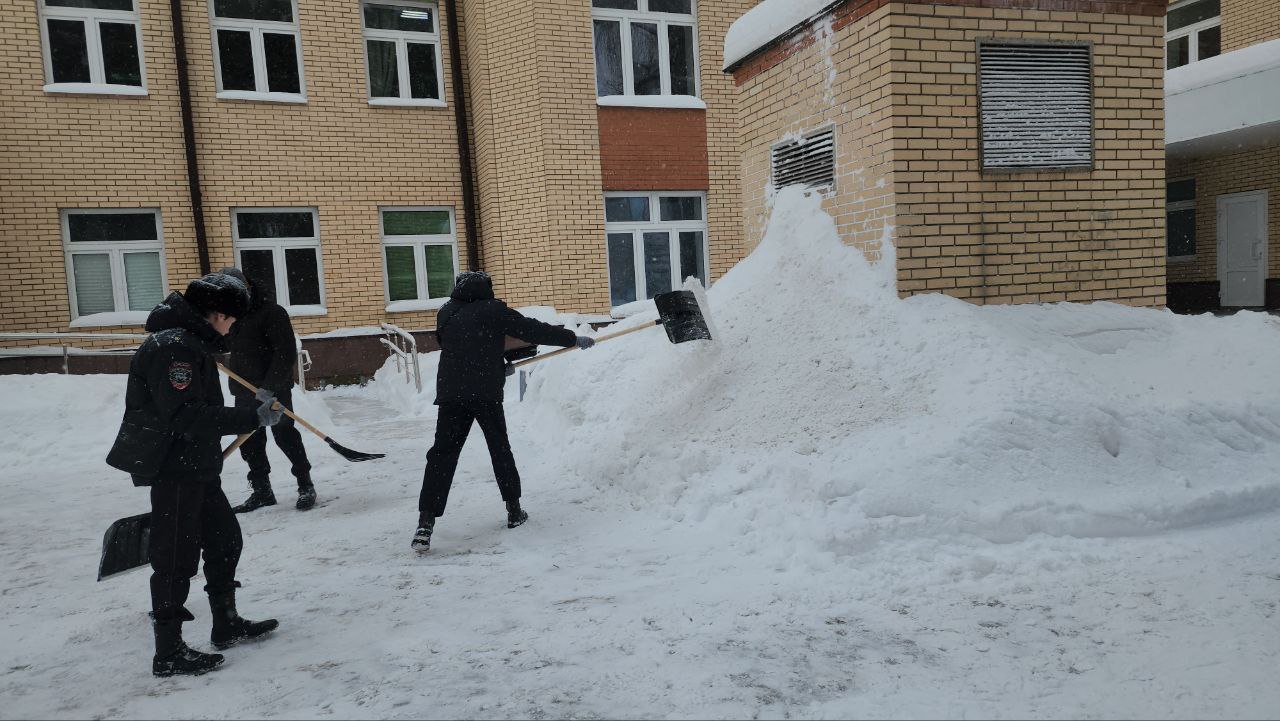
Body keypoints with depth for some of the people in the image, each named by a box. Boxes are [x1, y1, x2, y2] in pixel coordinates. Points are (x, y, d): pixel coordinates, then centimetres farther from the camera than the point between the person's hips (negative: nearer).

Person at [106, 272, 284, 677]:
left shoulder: (192, 343, 13)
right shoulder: (174, 347, -20)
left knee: (225, 540, 18)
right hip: (173, 470, -11)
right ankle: (168, 654, 10)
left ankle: (226, 625, 32)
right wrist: (254, 418, -28)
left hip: (196, 468, 11)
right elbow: (187, 417, -28)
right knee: (177, 557, -2)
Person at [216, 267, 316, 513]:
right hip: (244, 390, 8)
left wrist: (270, 386, -24)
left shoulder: (271, 312, -13)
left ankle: (306, 485, 9)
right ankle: (261, 490, 21)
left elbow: (285, 354, -19)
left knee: (284, 434, -4)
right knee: (249, 441, 9)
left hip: (274, 388, -7)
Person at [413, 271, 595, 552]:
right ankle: (514, 510, 23)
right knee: (500, 449, 14)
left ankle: (425, 523, -8)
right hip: (486, 394, -3)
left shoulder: (445, 315, 15)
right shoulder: (493, 311, 1)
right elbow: (534, 330, 1)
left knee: (442, 454, 1)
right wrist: (574, 339, 10)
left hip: (450, 393, 3)